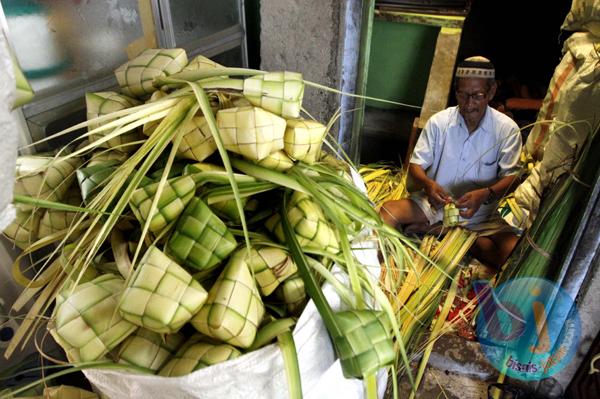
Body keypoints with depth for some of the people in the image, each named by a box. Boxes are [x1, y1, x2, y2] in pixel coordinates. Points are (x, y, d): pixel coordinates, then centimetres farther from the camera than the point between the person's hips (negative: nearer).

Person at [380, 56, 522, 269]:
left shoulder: (507, 129, -8)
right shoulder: (438, 122, -6)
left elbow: (511, 178, -8)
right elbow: (415, 166, -5)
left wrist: (486, 194, -31)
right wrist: (428, 184, -29)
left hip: (483, 212, 2)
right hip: (436, 202, -1)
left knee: (514, 252, -25)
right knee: (388, 210, -27)